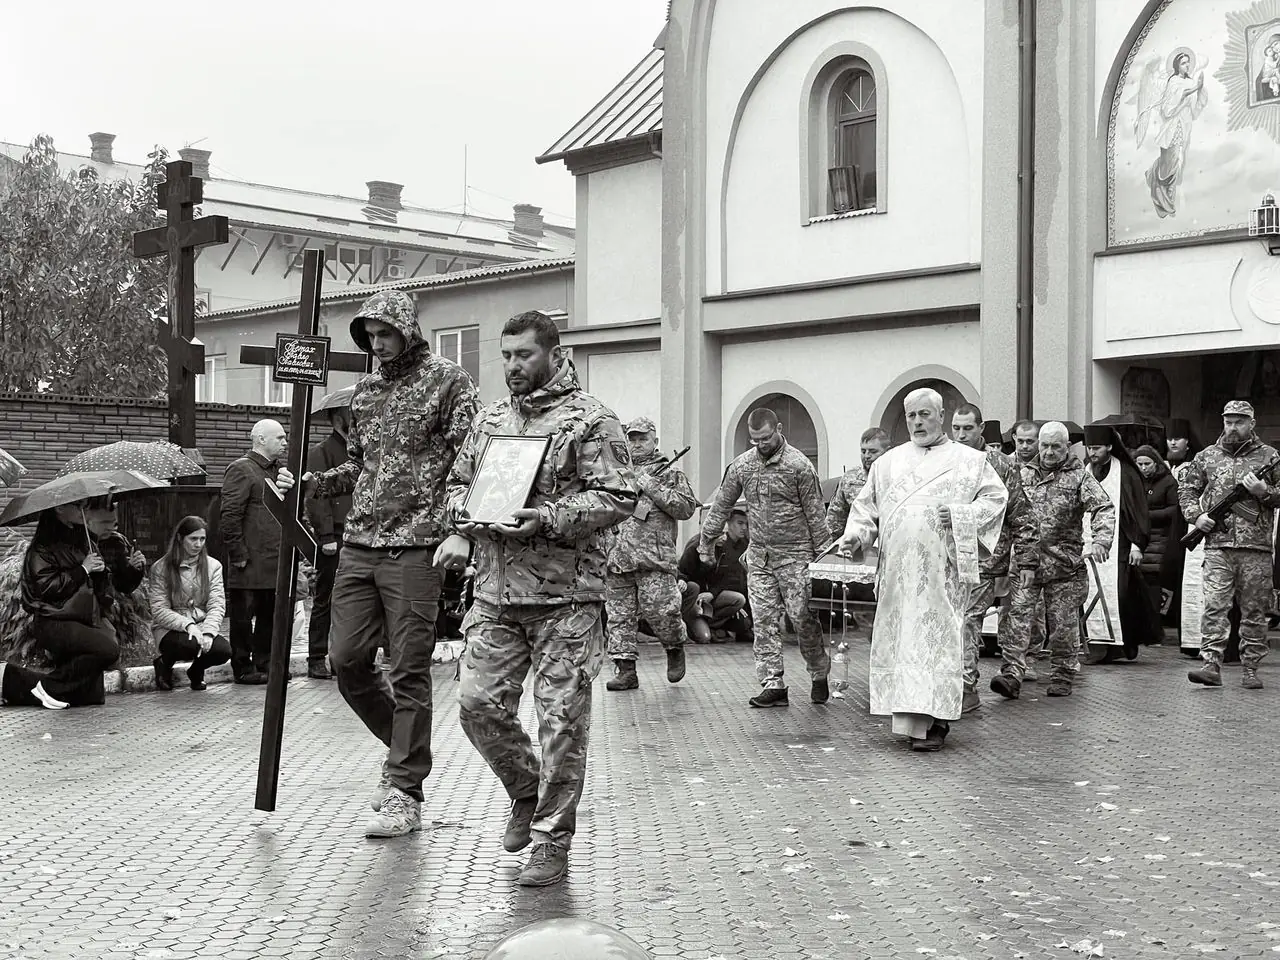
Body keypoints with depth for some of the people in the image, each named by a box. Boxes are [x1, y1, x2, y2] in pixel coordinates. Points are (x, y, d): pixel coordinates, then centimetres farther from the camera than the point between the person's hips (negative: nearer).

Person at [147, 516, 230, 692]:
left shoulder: (213, 566, 7)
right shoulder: (160, 568, -1)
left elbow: (217, 606, -1)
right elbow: (159, 611, -8)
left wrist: (208, 632, -20)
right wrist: (188, 625, -24)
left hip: (204, 626, 3)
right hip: (171, 629, -3)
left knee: (224, 650, -29)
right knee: (191, 644, -37)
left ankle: (196, 671, 8)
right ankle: (165, 663, 1)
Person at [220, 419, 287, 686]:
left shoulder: (279, 471, 18)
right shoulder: (241, 469, -9)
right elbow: (230, 515, -16)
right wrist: (238, 554, -17)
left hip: (275, 563, 8)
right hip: (251, 564, -8)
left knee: (270, 617, 13)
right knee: (244, 617, 2)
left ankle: (265, 664, 23)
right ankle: (244, 669, 9)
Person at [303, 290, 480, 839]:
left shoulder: (446, 379, 0)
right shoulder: (365, 391, 17)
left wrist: (457, 532, -19)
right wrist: (308, 484, 9)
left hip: (414, 545, -6)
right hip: (359, 542, 6)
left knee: (409, 671, -3)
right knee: (347, 660, 4)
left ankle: (405, 795, 5)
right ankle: (405, 748, 27)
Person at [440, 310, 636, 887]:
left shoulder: (590, 420, -4)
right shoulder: (490, 419, 15)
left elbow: (618, 497, -10)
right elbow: (458, 481, 24)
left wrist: (547, 519, -20)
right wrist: (466, 515, 2)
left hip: (564, 595, -5)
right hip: (495, 593, 6)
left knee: (561, 719, -2)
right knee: (478, 703, 1)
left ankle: (552, 840, 11)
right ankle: (528, 791, 28)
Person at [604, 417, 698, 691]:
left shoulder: (670, 472, 6)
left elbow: (686, 508, -4)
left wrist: (653, 487, -10)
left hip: (654, 556, -5)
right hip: (618, 555, 5)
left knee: (658, 610, -11)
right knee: (619, 614, 2)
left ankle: (675, 648, 18)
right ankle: (626, 671, 7)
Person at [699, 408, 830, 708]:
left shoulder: (799, 465, -8)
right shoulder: (741, 466, 5)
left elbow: (815, 514, -5)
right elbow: (721, 505, 14)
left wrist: (823, 555, -6)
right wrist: (706, 542, 15)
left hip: (795, 554, -4)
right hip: (759, 554, 4)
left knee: (802, 617, -3)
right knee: (764, 621, 0)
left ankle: (819, 675, 17)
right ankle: (772, 685, 4)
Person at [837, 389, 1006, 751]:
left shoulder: (970, 460, 9)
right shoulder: (888, 462, 16)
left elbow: (996, 497, 4)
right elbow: (867, 505, 15)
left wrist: (961, 515, -10)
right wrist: (856, 535, -2)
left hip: (943, 571, -3)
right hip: (897, 571, 3)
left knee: (937, 639, -8)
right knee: (899, 640, 1)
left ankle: (933, 723, -9)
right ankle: (915, 716, 9)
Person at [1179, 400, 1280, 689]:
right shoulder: (1207, 457, 12)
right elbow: (1186, 489, 19)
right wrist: (1196, 515, 3)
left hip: (1257, 548, 0)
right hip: (1218, 546, 0)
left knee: (1254, 612, 4)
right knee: (1214, 606, -9)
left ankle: (1250, 668, 12)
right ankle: (1211, 665, -12)